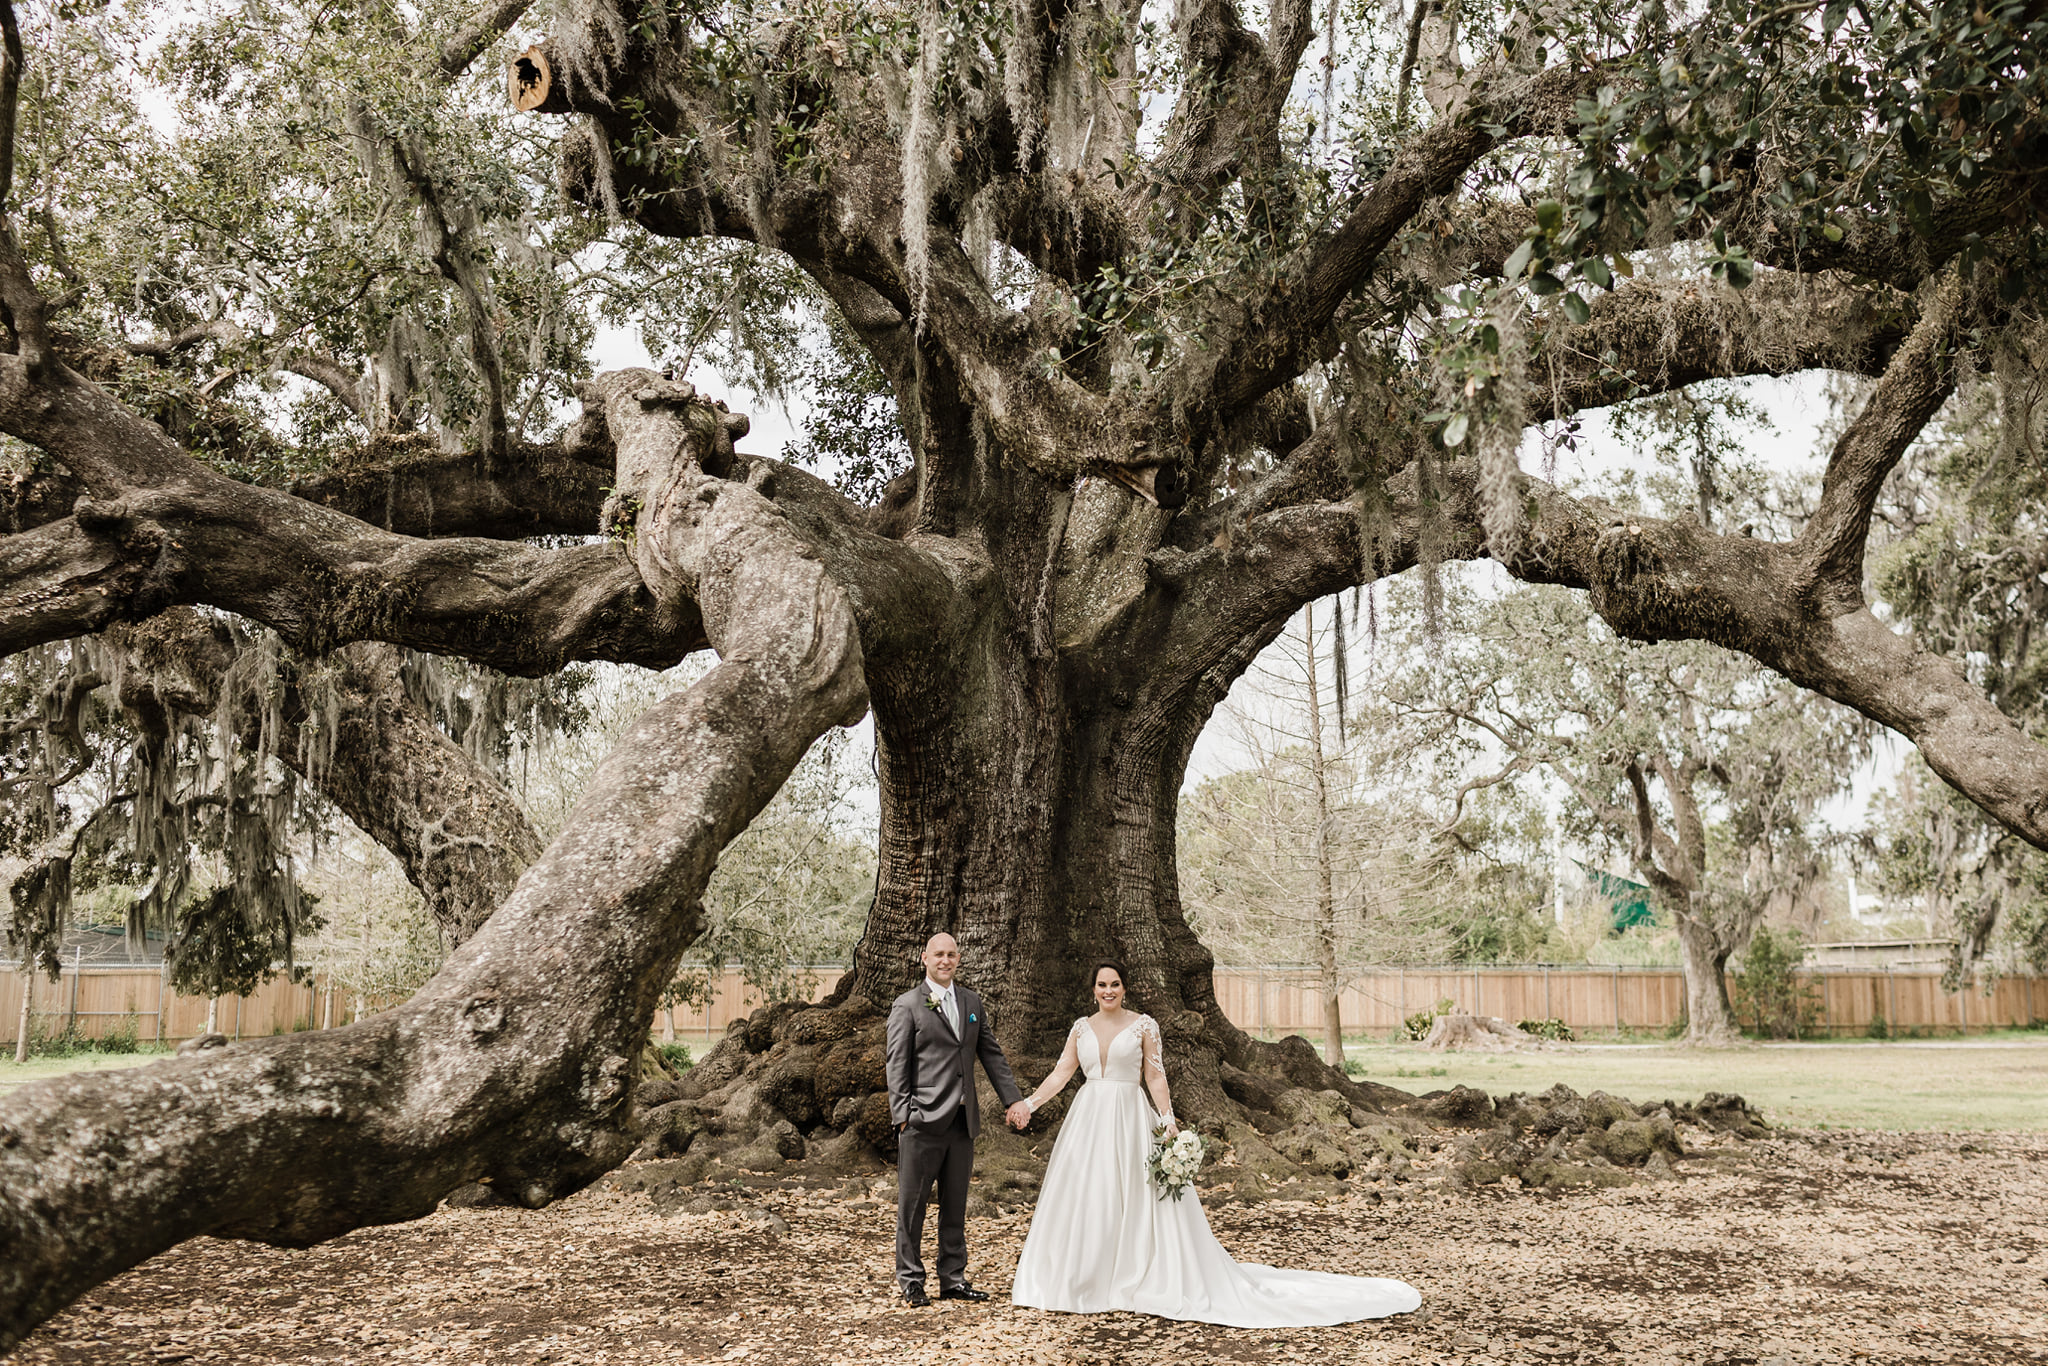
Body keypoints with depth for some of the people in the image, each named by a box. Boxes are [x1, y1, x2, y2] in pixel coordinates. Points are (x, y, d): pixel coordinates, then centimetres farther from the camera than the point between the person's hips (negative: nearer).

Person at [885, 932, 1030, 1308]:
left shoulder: (972, 1003, 14)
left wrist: (1014, 1099, 7)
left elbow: (992, 1054, 15)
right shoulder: (907, 1006, -2)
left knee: (955, 1205, 12)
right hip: (923, 1121, -5)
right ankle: (911, 1280, 11)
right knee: (912, 1203, 2)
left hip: (962, 1121, 5)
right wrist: (902, 1117, -12)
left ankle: (953, 1278, 20)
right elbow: (897, 1066, -5)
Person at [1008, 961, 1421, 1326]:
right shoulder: (1082, 1027, 7)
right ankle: (1082, 1283, 16)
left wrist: (1168, 1119, -12)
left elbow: (1155, 1076, -3)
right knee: (1082, 1200, 5)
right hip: (1088, 1121, 4)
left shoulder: (1143, 1025, -2)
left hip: (1129, 1120, -3)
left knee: (1140, 1200, -3)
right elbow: (1061, 1073, 7)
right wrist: (1029, 1102, -3)